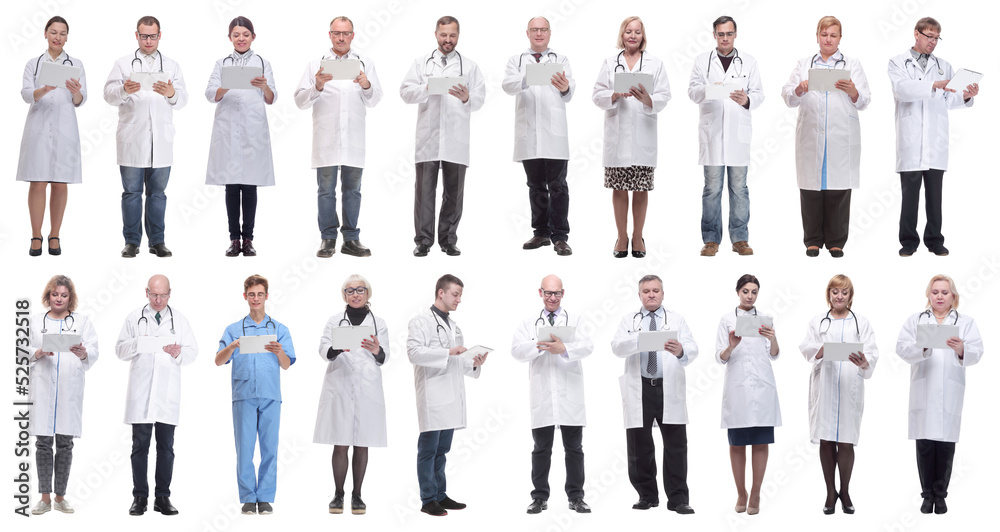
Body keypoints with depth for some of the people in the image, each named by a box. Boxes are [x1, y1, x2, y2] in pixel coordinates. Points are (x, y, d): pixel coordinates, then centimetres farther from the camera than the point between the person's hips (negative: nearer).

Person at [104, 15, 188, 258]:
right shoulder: (123, 64, 11)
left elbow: (182, 99, 4)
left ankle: (157, 241, 9)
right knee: (132, 191, 1)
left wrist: (172, 94, -19)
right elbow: (109, 94, -1)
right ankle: (132, 241, 6)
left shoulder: (172, 66, 15)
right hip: (132, 140, -1)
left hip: (161, 140, 1)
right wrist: (124, 90, -23)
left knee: (157, 191, 4)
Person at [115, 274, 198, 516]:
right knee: (140, 446, 1)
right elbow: (120, 349, 6)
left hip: (168, 394, 1)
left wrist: (178, 353, -14)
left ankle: (162, 497, 8)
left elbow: (192, 351, 7)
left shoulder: (179, 320, 10)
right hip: (140, 393, -1)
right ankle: (140, 497, 6)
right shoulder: (134, 318, 8)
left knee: (166, 447, 3)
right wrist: (138, 343, -13)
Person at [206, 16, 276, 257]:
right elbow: (210, 94, -2)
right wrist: (227, 86, -24)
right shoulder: (222, 64, 10)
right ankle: (234, 239, 5)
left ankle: (248, 239, 4)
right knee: (231, 186, 1)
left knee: (250, 186, 0)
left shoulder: (262, 63, 9)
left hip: (253, 131, 0)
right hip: (228, 131, 0)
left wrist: (264, 87, -22)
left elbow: (271, 99, 1)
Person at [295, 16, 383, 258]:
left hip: (354, 138, 1)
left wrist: (366, 85, -16)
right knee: (326, 190, 0)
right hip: (326, 137, -1)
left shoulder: (365, 63, 12)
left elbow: (374, 100, 5)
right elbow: (300, 101, 3)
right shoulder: (316, 65, 9)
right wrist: (318, 86, -15)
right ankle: (328, 239, 5)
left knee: (352, 190, 4)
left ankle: (351, 239, 10)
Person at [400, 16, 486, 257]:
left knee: (454, 192, 3)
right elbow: (405, 91, 4)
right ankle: (423, 240, 1)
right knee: (424, 189, -3)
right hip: (428, 136, -1)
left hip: (456, 139, 1)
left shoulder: (469, 66, 13)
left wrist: (467, 98, -19)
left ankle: (448, 240, 11)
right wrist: (427, 88, -14)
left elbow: (480, 98, 3)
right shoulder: (421, 63, 14)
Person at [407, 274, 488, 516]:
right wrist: (448, 352, -20)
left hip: (451, 396, 8)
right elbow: (414, 352, -17)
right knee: (428, 449, -4)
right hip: (432, 395, -8)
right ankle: (428, 500, -2)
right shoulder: (421, 321, -3)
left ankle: (440, 495, 17)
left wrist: (475, 363, 4)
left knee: (442, 450, 12)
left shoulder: (454, 326, 22)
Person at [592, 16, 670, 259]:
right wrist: (615, 95, -16)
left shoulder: (655, 64, 10)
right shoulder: (610, 63, 11)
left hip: (643, 135, 0)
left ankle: (638, 237, 13)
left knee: (641, 189, 2)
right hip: (616, 134, 0)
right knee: (619, 189, 2)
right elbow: (598, 95, 4)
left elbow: (664, 97, 1)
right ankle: (622, 237, 13)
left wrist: (648, 100, -20)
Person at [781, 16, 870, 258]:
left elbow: (863, 101, 3)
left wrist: (853, 91, -19)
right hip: (811, 136, 1)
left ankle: (836, 242, 4)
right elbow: (788, 97, 5)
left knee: (838, 189, -3)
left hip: (842, 137, -1)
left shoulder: (852, 65, 13)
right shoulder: (804, 65, 16)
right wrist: (799, 90, -17)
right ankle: (813, 240, 8)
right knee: (811, 188, 0)